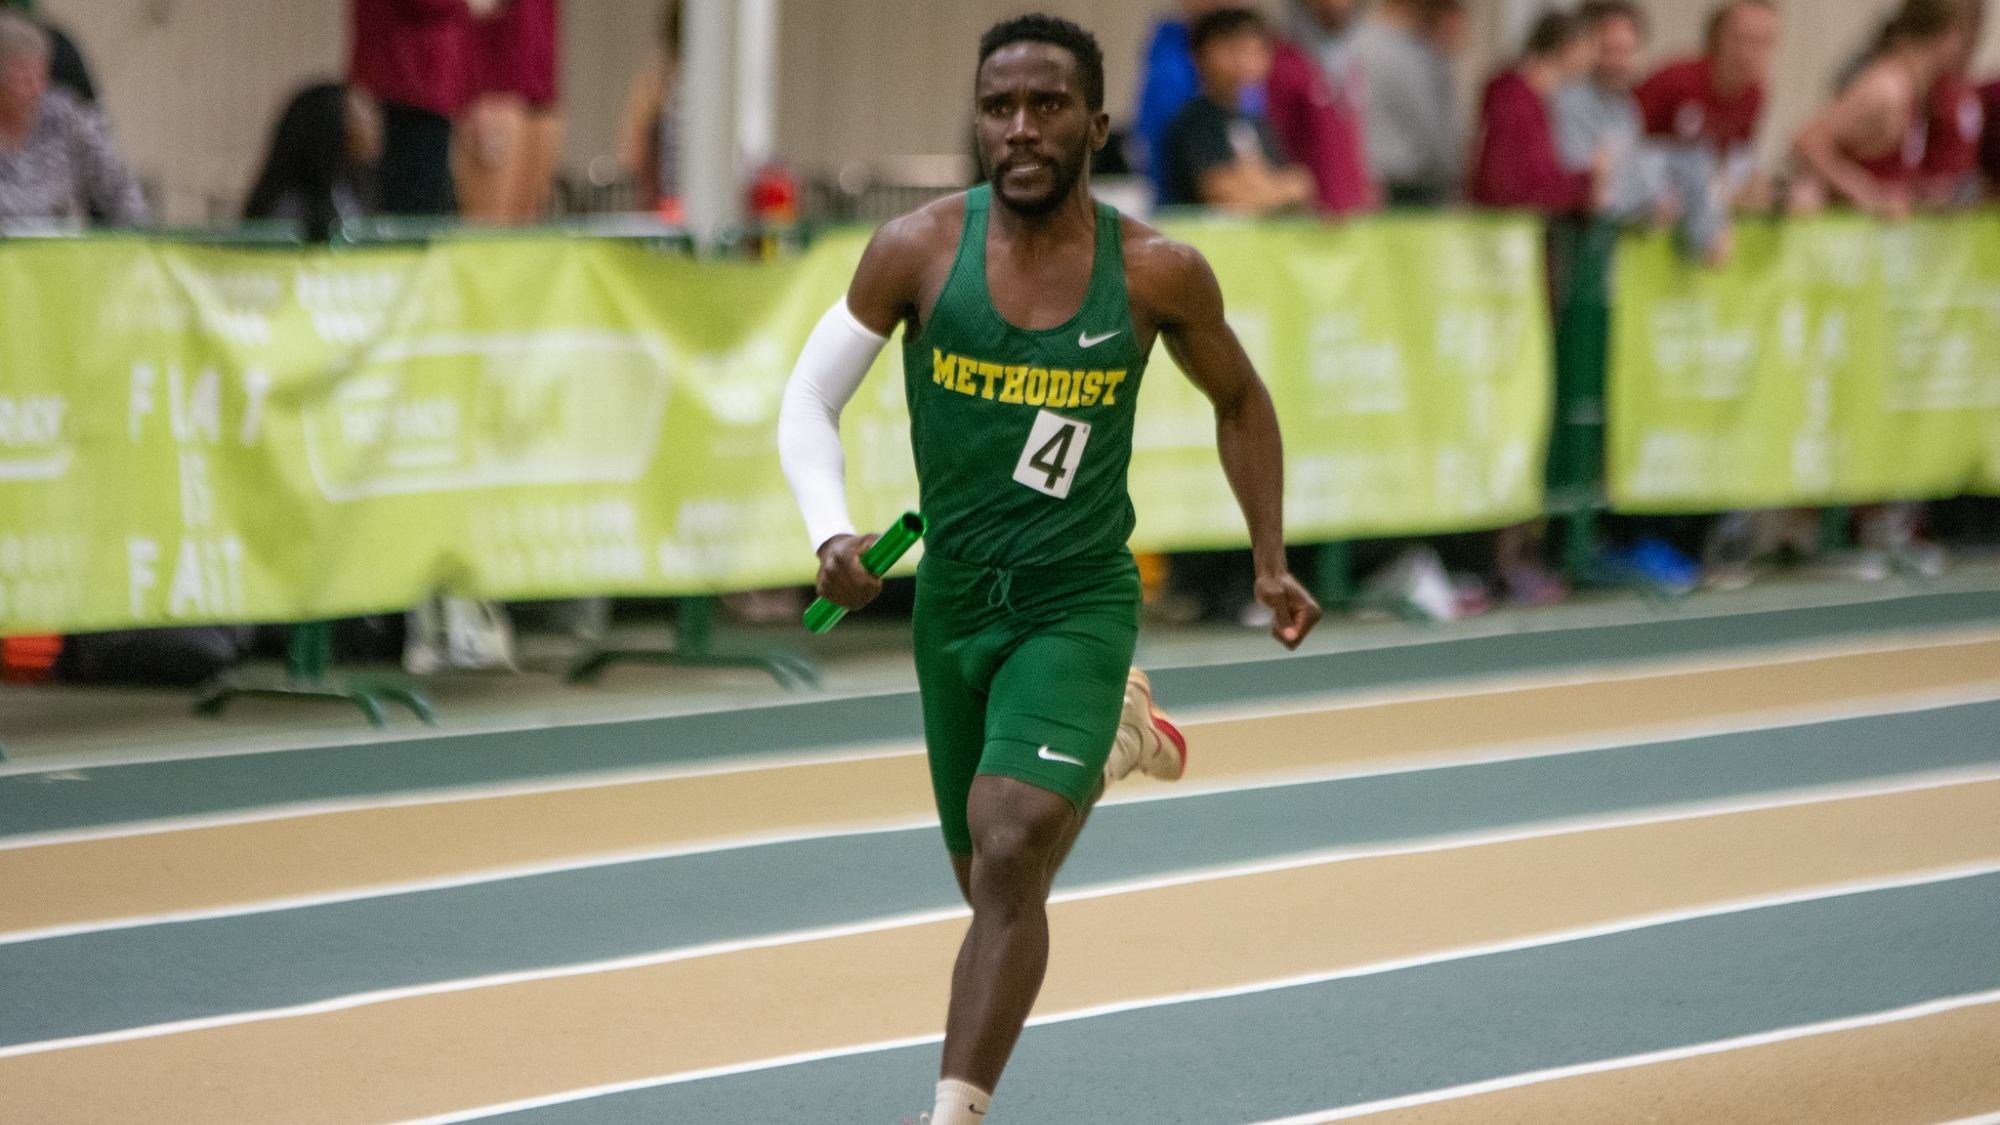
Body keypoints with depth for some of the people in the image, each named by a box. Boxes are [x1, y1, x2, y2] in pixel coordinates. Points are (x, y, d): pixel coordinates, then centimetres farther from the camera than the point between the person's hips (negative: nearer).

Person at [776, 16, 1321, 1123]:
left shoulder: (1156, 274, -10)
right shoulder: (918, 251, -10)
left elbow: (1240, 399, 9)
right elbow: (809, 400, -3)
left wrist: (1271, 563, 7)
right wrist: (832, 538, -19)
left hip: (1077, 605, -3)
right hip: (952, 602, 3)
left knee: (1008, 859, -23)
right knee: (993, 879, 20)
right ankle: (1114, 737, 52)